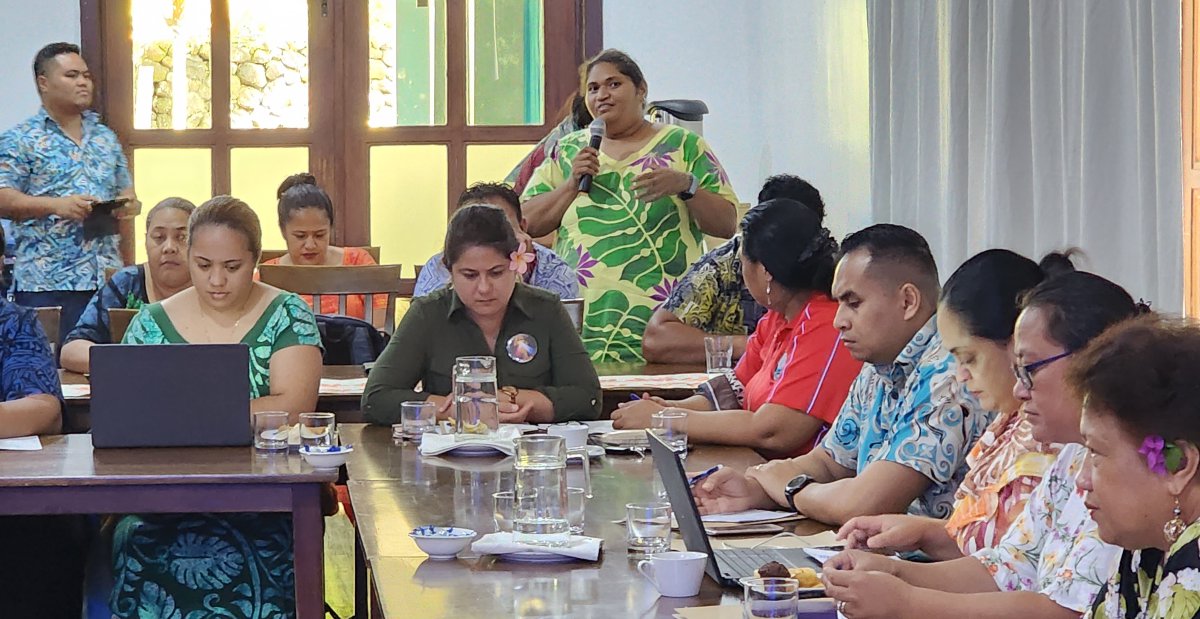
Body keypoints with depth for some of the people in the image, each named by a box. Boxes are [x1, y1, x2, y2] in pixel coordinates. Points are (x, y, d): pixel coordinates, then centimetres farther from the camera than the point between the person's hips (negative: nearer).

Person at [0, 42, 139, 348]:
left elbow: (125, 195, 25)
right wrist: (57, 205, -19)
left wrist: (129, 205, 1)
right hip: (46, 283, -5)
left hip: (107, 278, 5)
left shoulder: (106, 139, 20)